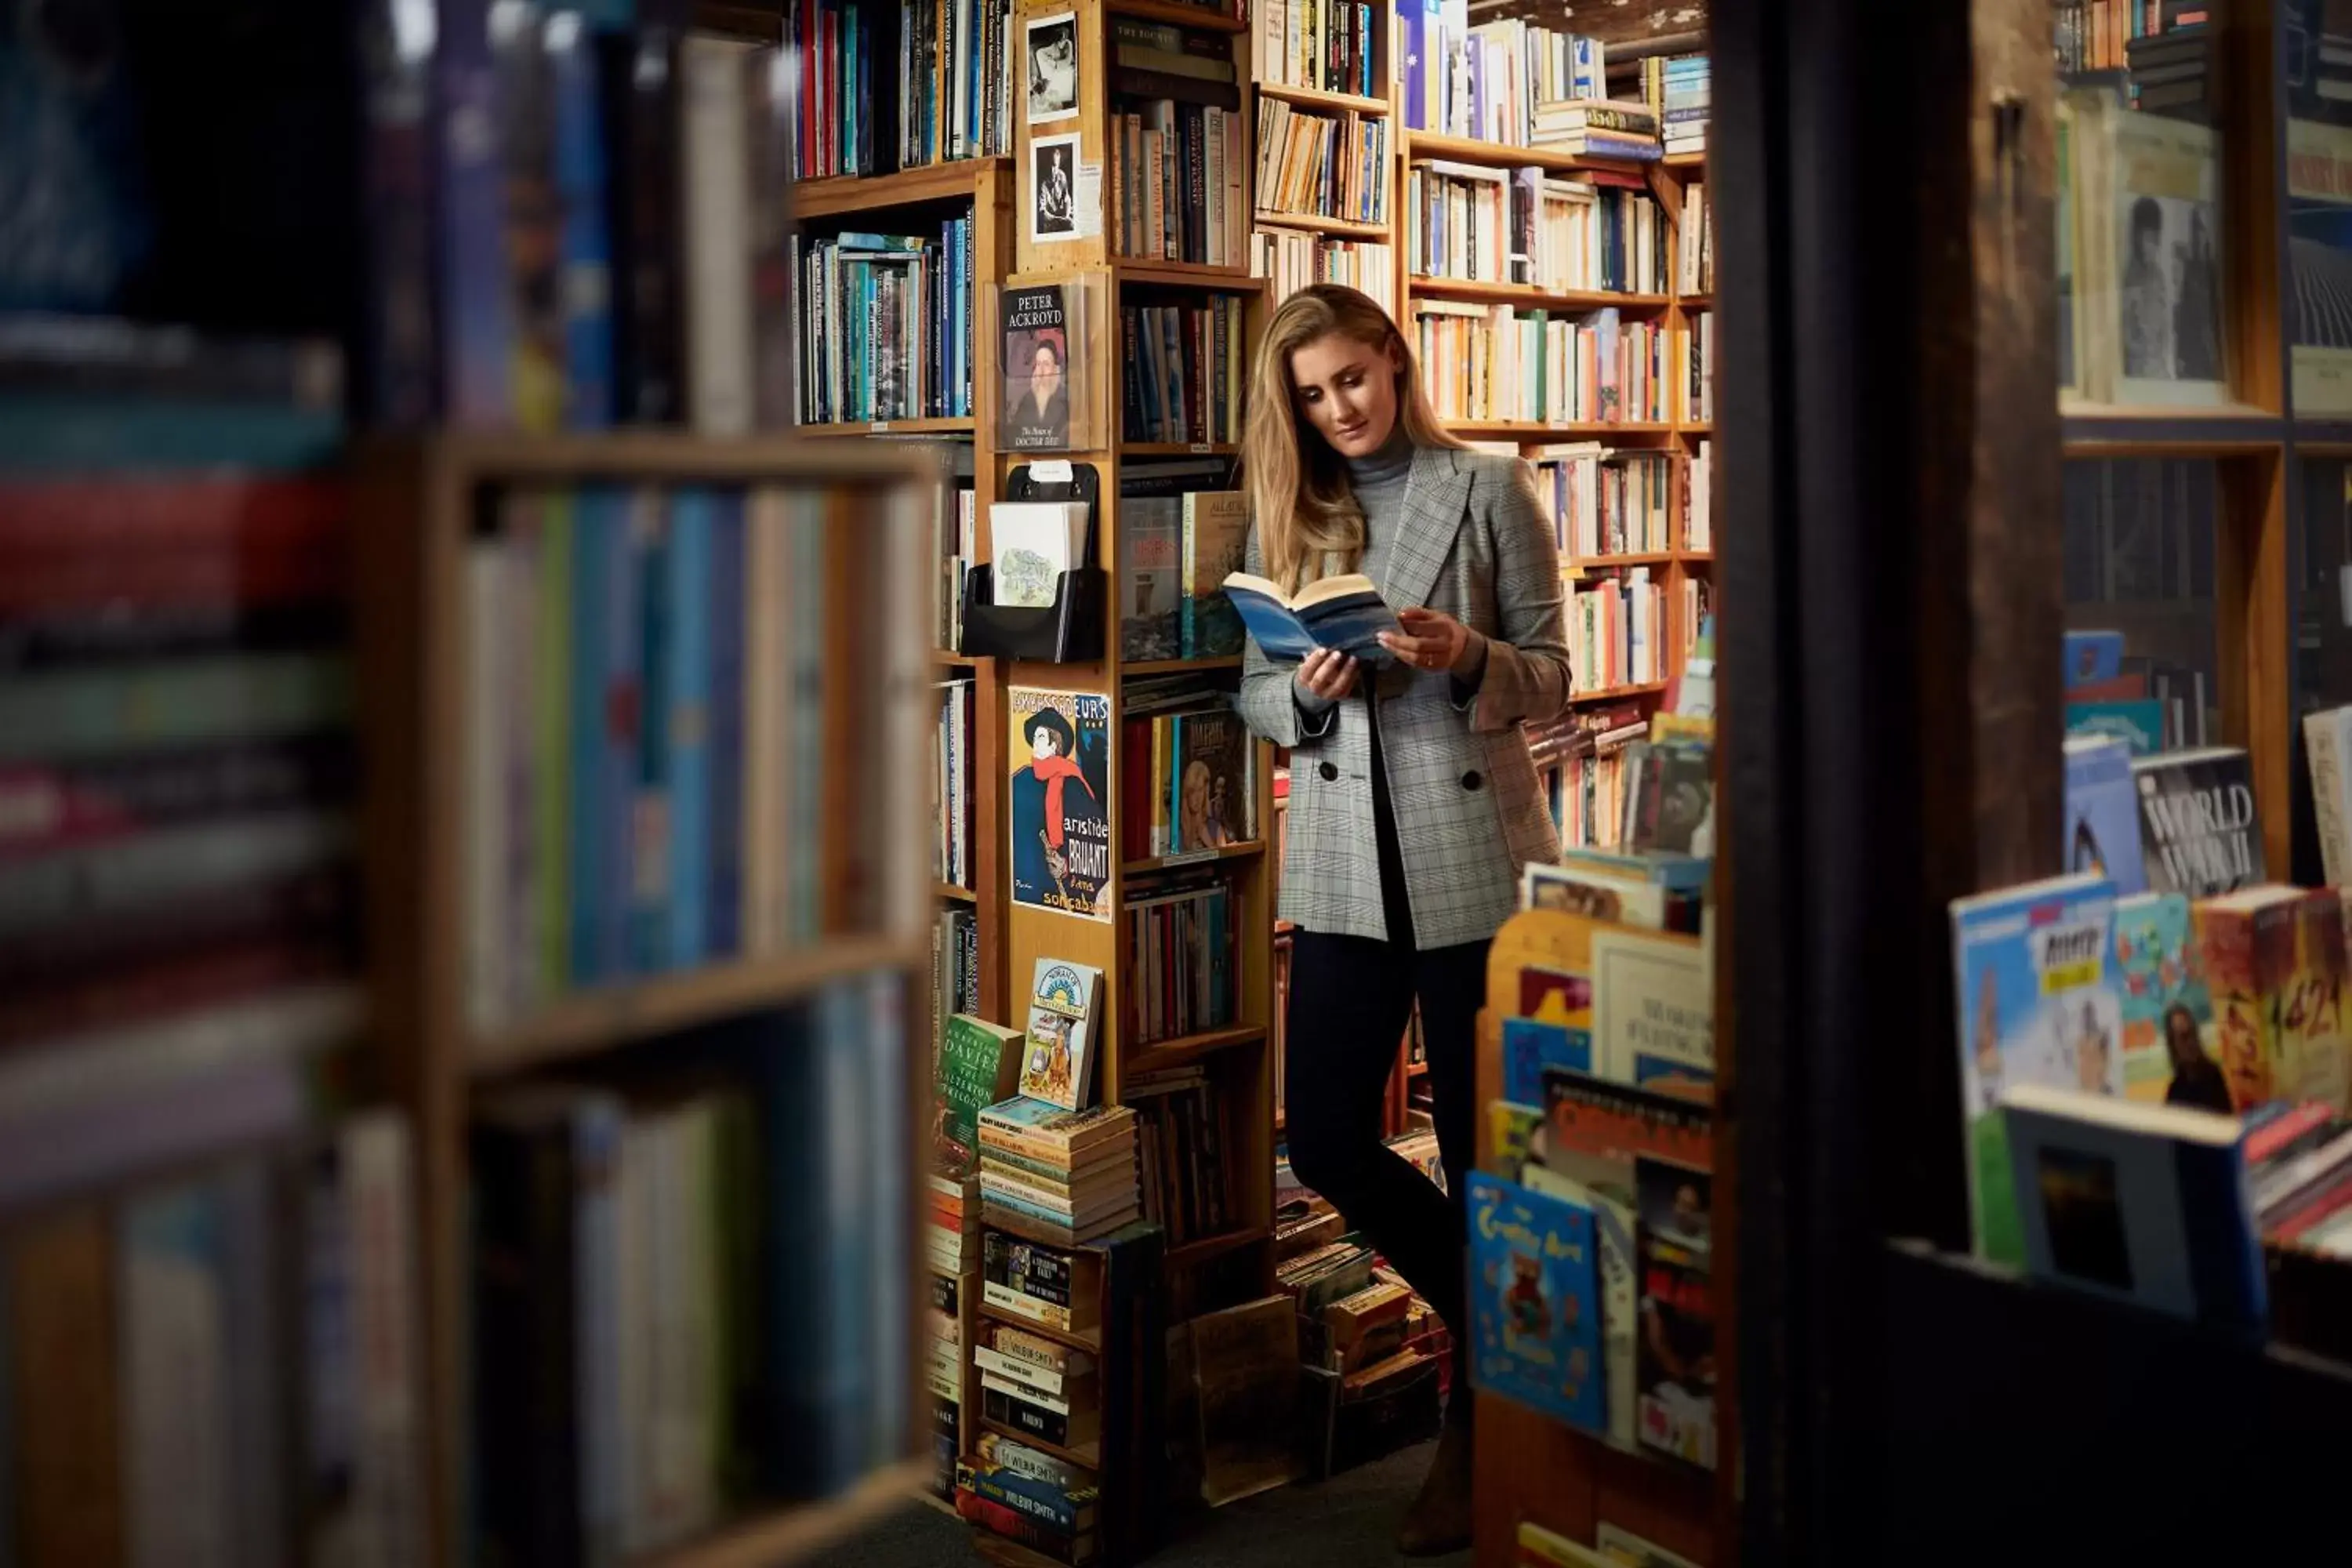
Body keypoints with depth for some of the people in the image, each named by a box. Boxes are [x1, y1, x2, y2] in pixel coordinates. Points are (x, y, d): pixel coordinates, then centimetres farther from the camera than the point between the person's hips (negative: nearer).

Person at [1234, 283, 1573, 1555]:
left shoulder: (1488, 491, 0)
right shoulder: (1292, 512, 11)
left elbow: (1551, 679, 0)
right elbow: (1254, 697, 11)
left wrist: (1468, 658, -20)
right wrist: (1308, 691, -11)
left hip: (1472, 855, -4)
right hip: (1344, 864, 4)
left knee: (1481, 1147, 4)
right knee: (1326, 1140, 3)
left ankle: (1471, 1440, 21)